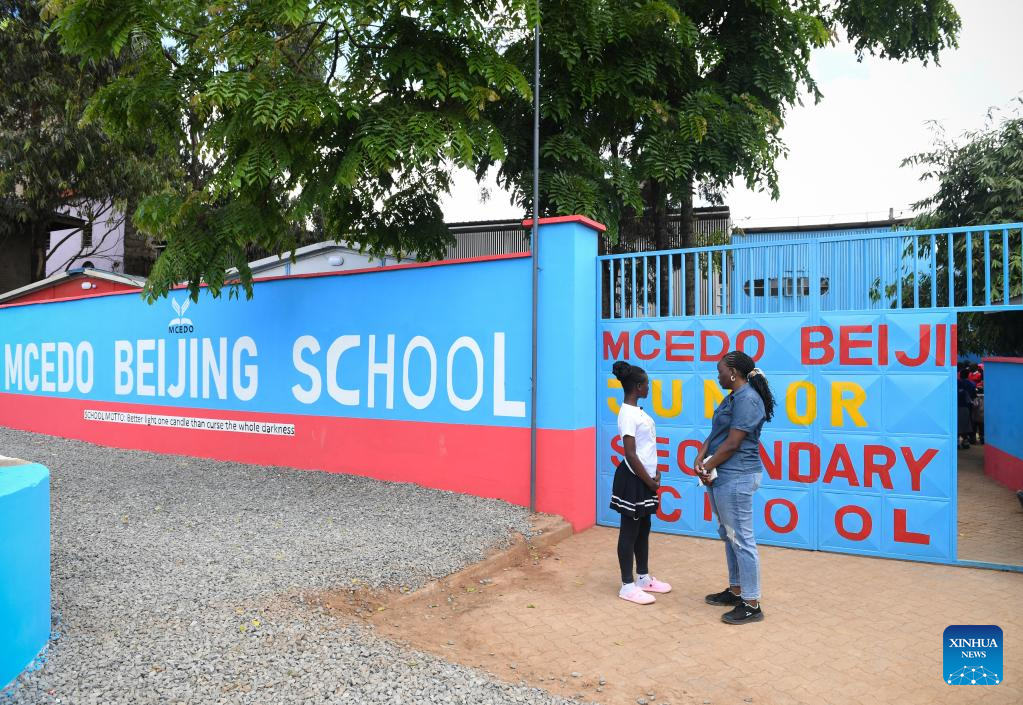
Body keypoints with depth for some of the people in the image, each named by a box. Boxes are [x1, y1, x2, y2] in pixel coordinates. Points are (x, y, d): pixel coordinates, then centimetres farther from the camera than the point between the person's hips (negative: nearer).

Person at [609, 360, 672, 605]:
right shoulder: (628, 414, -19)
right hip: (634, 479, -9)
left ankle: (644, 578, 30)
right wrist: (649, 482, -14)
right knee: (630, 531, 0)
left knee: (644, 528, 17)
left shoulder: (638, 411, 11)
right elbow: (630, 454, -21)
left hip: (644, 478, 9)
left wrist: (655, 473, 3)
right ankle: (627, 586, 9)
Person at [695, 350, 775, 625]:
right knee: (729, 536, 18)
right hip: (721, 477, 10)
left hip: (736, 478, -10)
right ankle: (736, 590, 30)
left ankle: (752, 605, 4)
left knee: (741, 539, -4)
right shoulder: (731, 398, 16)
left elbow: (732, 444, -19)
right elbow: (715, 434, 14)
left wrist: (707, 468, -9)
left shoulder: (747, 399, -16)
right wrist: (700, 459, -1)